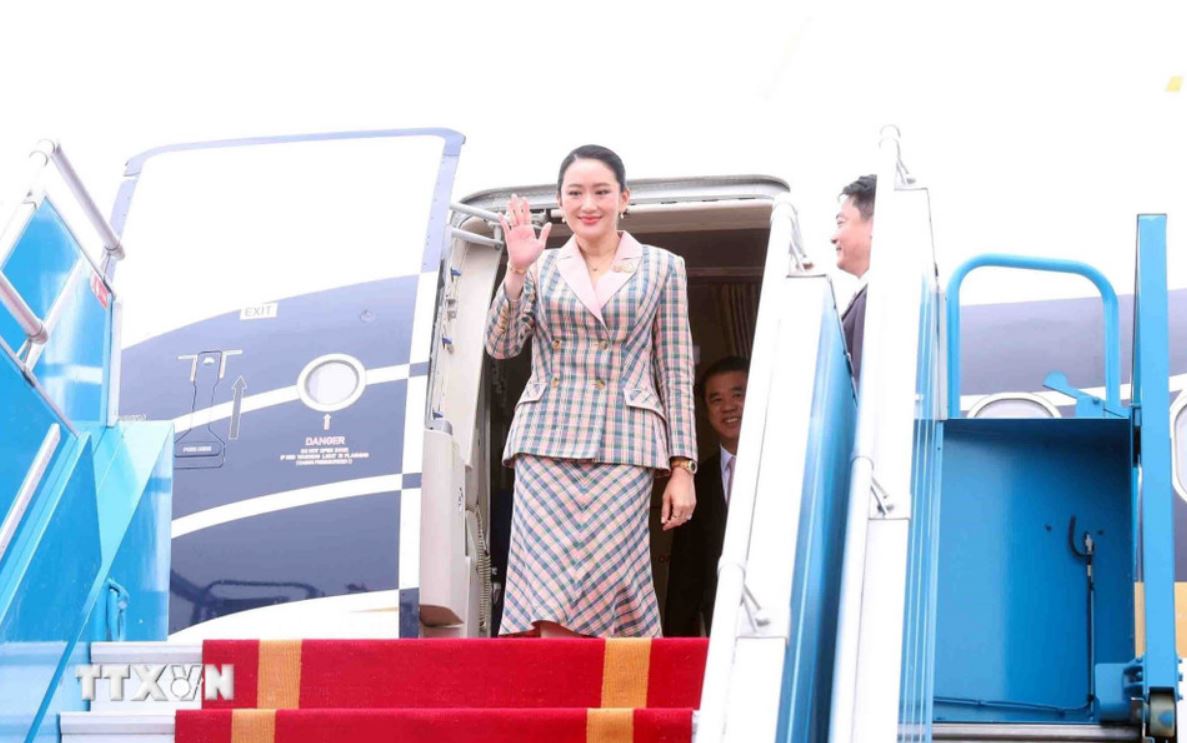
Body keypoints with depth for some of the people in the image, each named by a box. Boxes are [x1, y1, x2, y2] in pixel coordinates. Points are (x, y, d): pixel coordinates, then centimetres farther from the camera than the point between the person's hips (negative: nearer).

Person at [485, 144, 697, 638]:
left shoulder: (662, 268, 11)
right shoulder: (541, 268, 14)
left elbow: (676, 373, 9)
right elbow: (501, 346, 5)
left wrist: (682, 467, 3)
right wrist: (517, 271, -7)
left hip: (623, 447, -1)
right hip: (546, 444, 1)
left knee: (603, 581, -10)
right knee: (548, 585, -9)